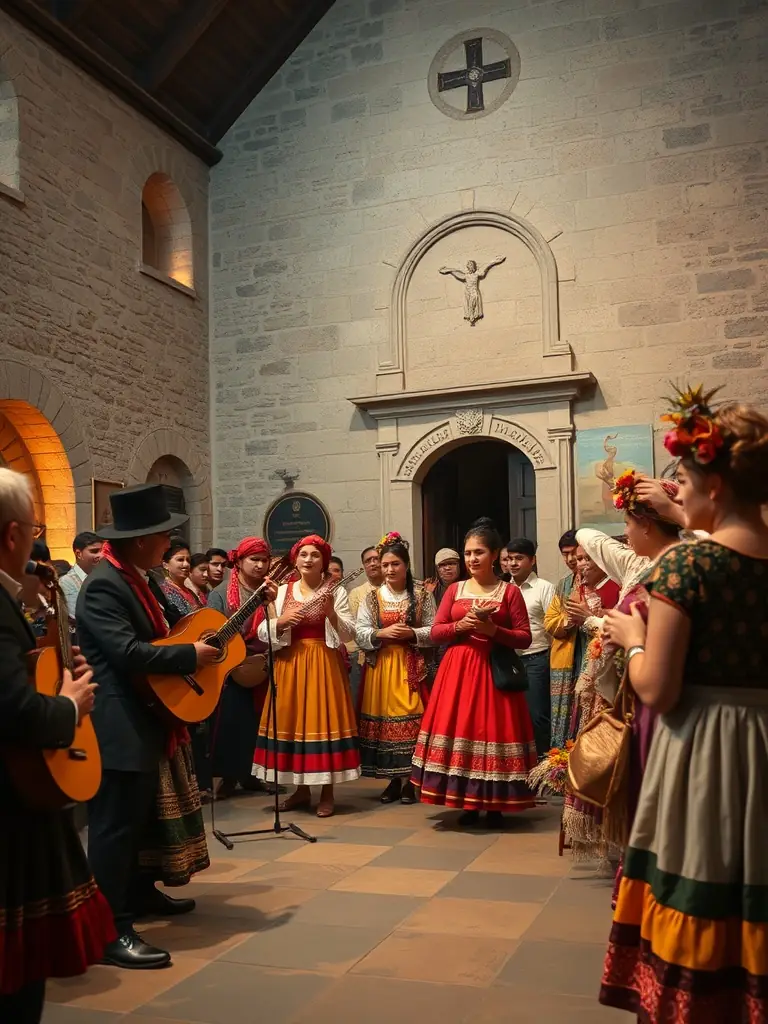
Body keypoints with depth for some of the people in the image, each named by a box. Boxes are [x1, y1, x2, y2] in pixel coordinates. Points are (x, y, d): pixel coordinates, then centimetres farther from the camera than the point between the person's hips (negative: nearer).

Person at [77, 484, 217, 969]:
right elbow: (129, 653, -31)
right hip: (121, 726, -11)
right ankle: (112, 930, 1)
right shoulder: (103, 586, -22)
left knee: (147, 814, 23)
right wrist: (191, 655, -22)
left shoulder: (142, 579, 9)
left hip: (148, 720, 11)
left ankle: (142, 890, 39)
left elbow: (171, 625, 21)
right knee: (116, 825, -5)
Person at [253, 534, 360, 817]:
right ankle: (301, 789, 18)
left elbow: (348, 633, -5)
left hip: (324, 664, -3)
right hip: (290, 664, 3)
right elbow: (262, 633, 3)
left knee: (323, 719, -3)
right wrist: (281, 621, -14)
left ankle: (327, 793, 7)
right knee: (292, 721, 4)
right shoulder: (281, 591, 7)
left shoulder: (336, 592, 2)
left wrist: (331, 613, -20)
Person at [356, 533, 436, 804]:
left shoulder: (422, 596, 2)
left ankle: (410, 781, 6)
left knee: (411, 717, -5)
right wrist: (382, 633, -15)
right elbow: (360, 633, 1)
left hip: (411, 666, -2)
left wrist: (412, 633, -16)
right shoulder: (371, 598, 7)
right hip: (380, 667, 2)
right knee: (384, 718, 3)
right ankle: (393, 779, 15)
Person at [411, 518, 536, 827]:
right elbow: (435, 632, 7)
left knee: (492, 730, -3)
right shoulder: (454, 590, 9)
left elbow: (525, 638, -3)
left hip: (495, 671, -3)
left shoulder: (510, 591, 0)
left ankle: (494, 805, 10)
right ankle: (468, 805, 12)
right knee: (459, 729, 0)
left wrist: (493, 630, -17)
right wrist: (461, 625, -10)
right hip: (458, 670, 3)